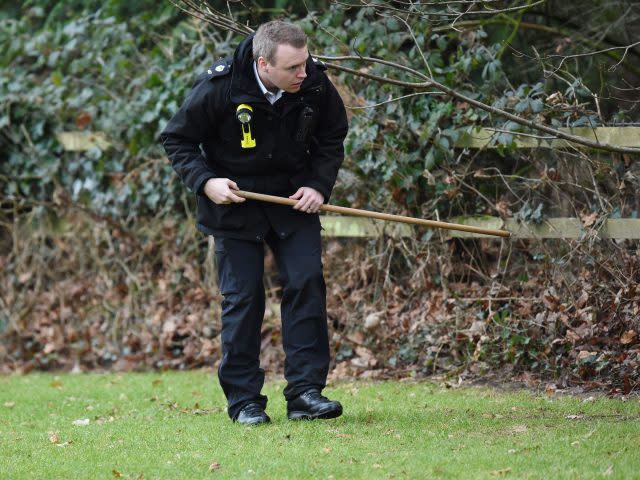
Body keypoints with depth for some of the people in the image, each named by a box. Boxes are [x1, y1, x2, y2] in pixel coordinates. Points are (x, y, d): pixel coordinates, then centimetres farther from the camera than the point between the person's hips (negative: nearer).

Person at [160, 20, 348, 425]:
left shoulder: (315, 83, -14)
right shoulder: (220, 88, -23)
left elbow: (333, 135, 6)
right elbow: (177, 139, -8)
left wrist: (319, 185, -7)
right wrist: (205, 181, -22)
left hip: (294, 199, 3)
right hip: (234, 201, -3)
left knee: (306, 282, -9)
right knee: (243, 297, -2)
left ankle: (305, 391, -5)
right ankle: (244, 400, 6)